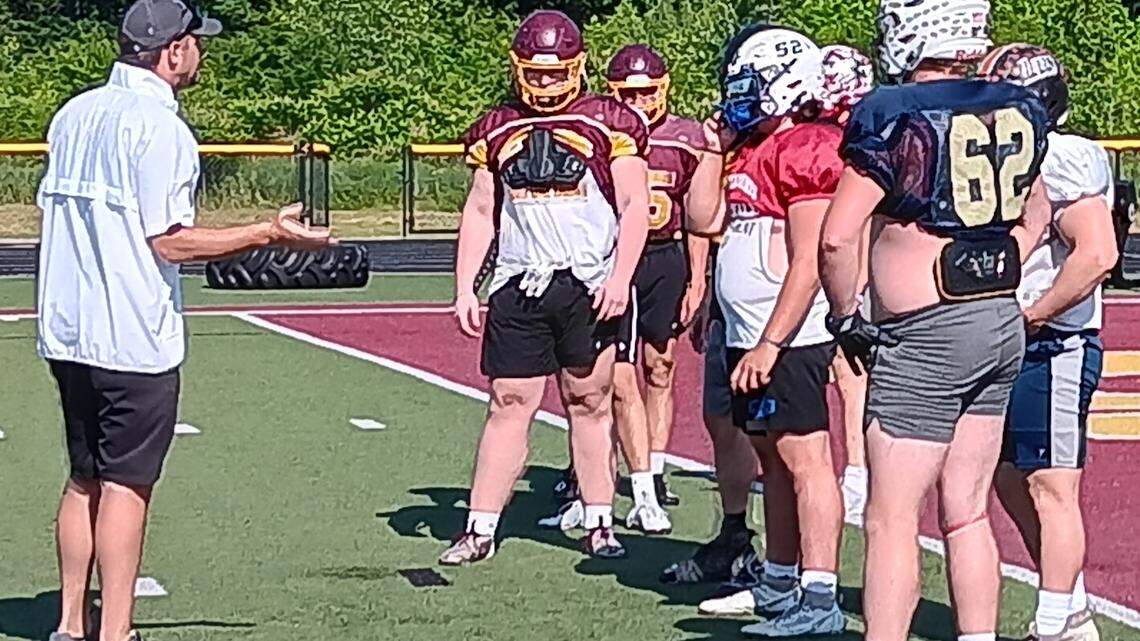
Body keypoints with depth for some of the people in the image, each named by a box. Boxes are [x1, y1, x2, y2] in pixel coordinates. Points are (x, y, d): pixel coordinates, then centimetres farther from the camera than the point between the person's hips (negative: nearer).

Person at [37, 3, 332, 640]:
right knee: (126, 486, -2)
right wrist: (271, 233, -12)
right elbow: (169, 241, -16)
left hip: (67, 333, 8)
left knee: (85, 479, 15)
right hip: (134, 342, -8)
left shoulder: (73, 115, 10)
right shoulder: (159, 126, -14)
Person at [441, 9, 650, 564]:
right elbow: (479, 212, 16)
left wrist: (620, 278, -12)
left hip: (589, 285, -2)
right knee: (509, 404, 1)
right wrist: (464, 288, 9)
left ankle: (600, 524, 11)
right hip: (517, 285, 2)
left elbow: (635, 206, -1)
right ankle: (480, 529, 0)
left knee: (589, 403, 3)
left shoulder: (608, 124, 2)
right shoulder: (497, 130, 13)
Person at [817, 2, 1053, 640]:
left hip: (926, 336, -7)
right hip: (1004, 324, 7)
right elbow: (1033, 215, 23)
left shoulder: (895, 116, -14)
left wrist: (847, 317, -5)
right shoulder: (1017, 109, 7)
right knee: (967, 511, 13)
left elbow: (837, 238, -18)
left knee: (892, 520, -2)